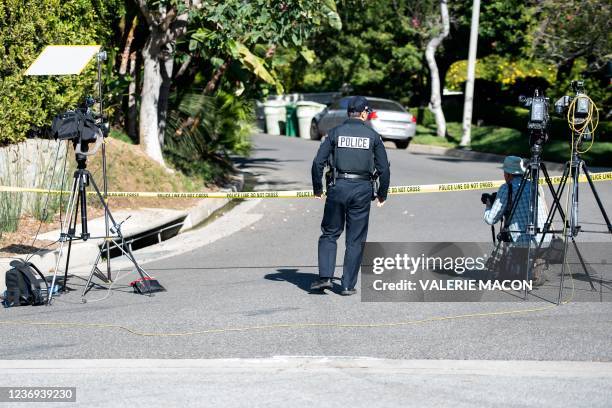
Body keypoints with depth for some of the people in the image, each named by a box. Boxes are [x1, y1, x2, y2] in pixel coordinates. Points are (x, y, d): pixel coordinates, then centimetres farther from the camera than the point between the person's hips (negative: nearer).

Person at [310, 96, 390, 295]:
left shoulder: (335, 133, 3)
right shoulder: (373, 136, 4)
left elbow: (318, 162, -2)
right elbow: (384, 168, 3)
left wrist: (317, 189, 10)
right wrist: (382, 195, 15)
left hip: (338, 188, 0)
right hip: (362, 189, 0)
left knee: (329, 234, 13)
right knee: (355, 240, 7)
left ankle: (325, 276, -3)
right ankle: (348, 285, 6)